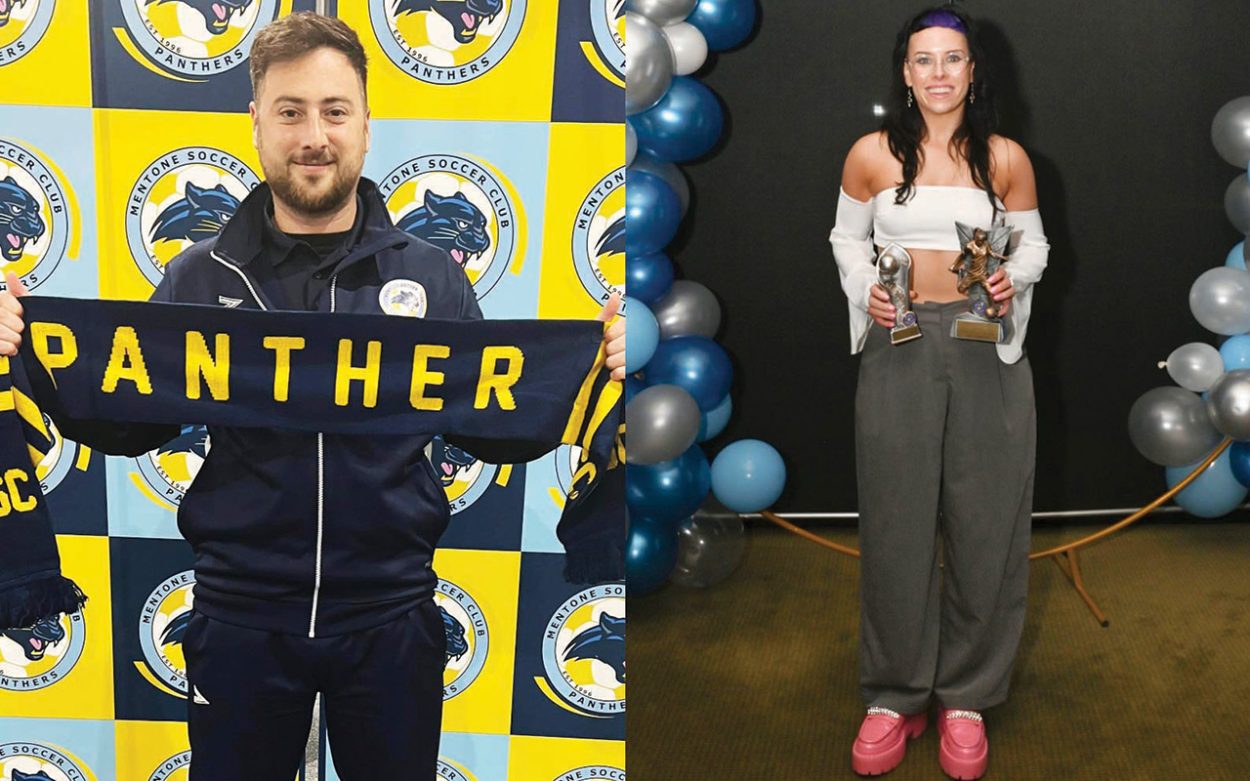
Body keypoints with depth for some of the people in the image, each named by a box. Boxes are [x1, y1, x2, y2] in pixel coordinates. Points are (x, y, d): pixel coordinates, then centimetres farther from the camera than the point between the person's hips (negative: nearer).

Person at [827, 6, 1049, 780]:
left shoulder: (1006, 158, 2)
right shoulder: (872, 155, 0)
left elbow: (1034, 243, 12)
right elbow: (848, 237, 12)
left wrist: (1013, 279, -10)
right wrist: (866, 292, -7)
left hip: (988, 353, 1)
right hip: (899, 350, 0)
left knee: (984, 524, 4)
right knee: (897, 524, 4)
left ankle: (967, 695, 18)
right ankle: (896, 694, 17)